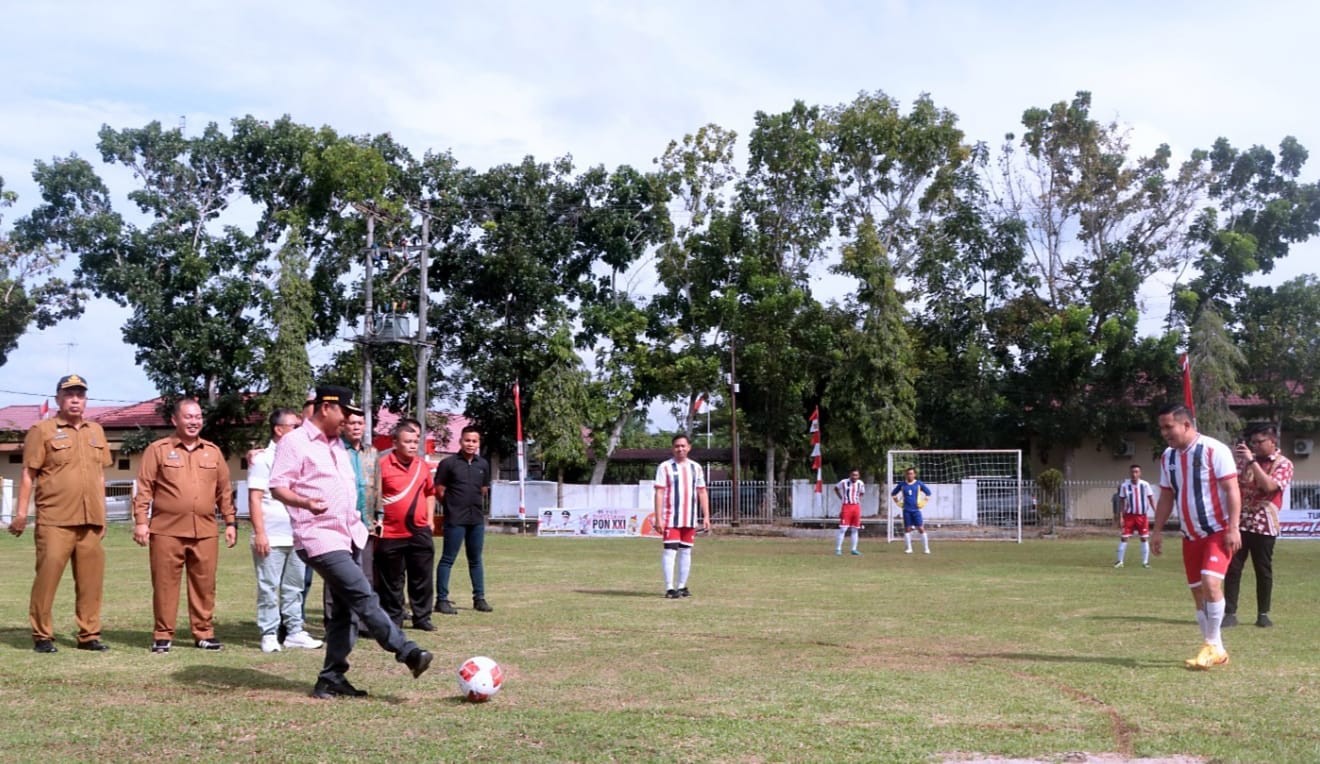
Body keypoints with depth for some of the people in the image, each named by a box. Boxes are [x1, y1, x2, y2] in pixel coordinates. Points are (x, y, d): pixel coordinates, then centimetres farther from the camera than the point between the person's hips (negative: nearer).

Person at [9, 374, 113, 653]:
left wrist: (101, 515, 16)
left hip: (90, 521, 5)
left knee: (91, 580, 4)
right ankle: (42, 636, 3)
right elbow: (28, 474, -2)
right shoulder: (42, 430, 0)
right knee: (47, 577, -5)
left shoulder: (95, 431, 16)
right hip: (55, 521, -5)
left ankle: (89, 635, 11)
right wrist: (21, 513, -8)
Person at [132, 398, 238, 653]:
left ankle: (204, 633, 13)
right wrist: (140, 521, -7)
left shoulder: (213, 451, 14)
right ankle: (163, 635, 9)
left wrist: (230, 522, 11)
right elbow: (144, 488, 0)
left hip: (205, 532, 3)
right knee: (165, 585, 0)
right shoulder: (158, 449, 3)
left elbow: (224, 490, 16)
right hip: (167, 530, -3)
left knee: (204, 584, 5)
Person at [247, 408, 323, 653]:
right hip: (272, 538, -6)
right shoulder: (263, 459, -4)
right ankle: (269, 635, 5)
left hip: (296, 537, 6)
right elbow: (254, 498, -9)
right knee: (269, 588, 0)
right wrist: (259, 533, -16)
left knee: (294, 587, 9)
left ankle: (294, 631, 14)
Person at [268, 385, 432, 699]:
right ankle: (407, 652, -14)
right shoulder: (294, 442, -6)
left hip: (349, 536, 9)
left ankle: (332, 678, 12)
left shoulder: (337, 444, 20)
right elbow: (277, 487, -13)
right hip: (320, 538, -9)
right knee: (364, 597, -16)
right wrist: (305, 502, -31)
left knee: (345, 608, 7)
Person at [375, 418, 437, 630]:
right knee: (391, 581, 5)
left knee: (422, 578, 8)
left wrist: (429, 519, 15)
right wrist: (377, 520, -9)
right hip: (391, 534, -4)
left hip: (419, 532, 4)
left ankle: (422, 617, 18)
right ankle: (393, 619, 16)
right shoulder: (383, 465, -9)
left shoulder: (422, 465, 8)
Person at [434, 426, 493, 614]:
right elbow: (439, 492, -2)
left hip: (477, 519, 5)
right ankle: (442, 599, 2)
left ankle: (479, 598, 18)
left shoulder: (483, 465, 9)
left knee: (475, 560, 12)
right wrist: (453, 506, 6)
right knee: (448, 559, -1)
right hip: (455, 520, -5)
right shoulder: (449, 464, -6)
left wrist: (474, 505, 13)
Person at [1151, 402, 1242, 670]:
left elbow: (1232, 490, -15)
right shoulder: (1168, 457, 7)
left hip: (1218, 532, -7)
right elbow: (1166, 497, 14)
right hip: (1190, 536, 7)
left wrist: (1233, 529, -20)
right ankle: (1217, 652, 15)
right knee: (1197, 592, 6)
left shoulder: (1214, 450, -14)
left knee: (1210, 583, -21)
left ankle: (1212, 646, -8)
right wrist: (1156, 531, 9)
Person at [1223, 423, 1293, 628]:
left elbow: (1269, 485, -19)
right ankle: (1230, 612, -1)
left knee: (1263, 570, 6)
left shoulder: (1283, 464, -1)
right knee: (1232, 567, -2)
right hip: (1239, 522, 3)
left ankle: (1263, 614, 16)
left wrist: (1252, 461, -19)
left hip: (1263, 525, -3)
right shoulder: (1246, 460, 12)